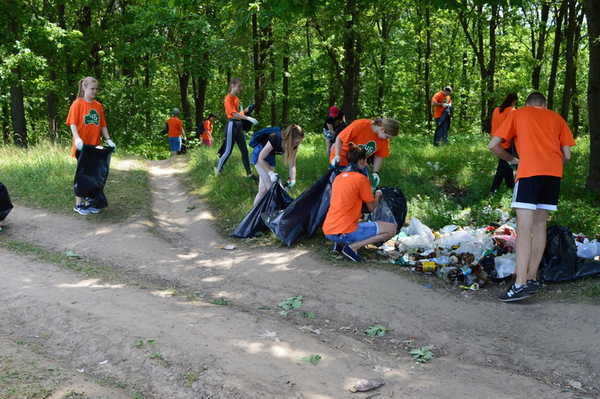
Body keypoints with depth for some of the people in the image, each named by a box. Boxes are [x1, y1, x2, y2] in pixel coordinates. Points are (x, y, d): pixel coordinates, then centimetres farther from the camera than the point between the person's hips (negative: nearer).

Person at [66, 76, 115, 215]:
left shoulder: (98, 106, 8)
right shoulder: (77, 104, -6)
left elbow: (102, 125, 12)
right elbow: (73, 124, -12)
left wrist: (108, 139, 0)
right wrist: (77, 138, -28)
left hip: (95, 146, 5)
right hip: (82, 146, -5)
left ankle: (89, 202, 20)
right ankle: (79, 204, 11)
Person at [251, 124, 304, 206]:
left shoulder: (293, 146, -18)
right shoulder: (275, 139, -35)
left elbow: (292, 165, -10)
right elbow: (261, 158, -26)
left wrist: (293, 180, -23)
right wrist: (270, 173, -31)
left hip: (270, 156, 6)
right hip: (259, 155, -6)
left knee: (263, 189, 6)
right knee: (271, 187, -13)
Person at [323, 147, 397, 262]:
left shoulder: (338, 177, 14)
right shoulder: (361, 178, -6)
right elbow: (372, 207, 4)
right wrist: (378, 196, 24)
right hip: (345, 233, -8)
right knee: (391, 228, -2)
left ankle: (339, 244, 11)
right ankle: (353, 247, -10)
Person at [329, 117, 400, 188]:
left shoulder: (384, 139, -12)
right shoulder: (360, 125, -30)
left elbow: (379, 156, 0)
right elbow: (339, 139, -21)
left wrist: (375, 173, -11)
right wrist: (337, 156, -29)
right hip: (343, 157, -5)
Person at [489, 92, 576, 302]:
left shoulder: (517, 114, 17)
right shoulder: (557, 118, 23)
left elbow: (493, 145, 8)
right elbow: (567, 155, 15)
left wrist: (512, 159, 24)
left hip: (529, 172, -4)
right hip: (554, 173, 4)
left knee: (524, 229, -8)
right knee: (540, 224, 13)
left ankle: (520, 284, -16)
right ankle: (532, 278, 13)